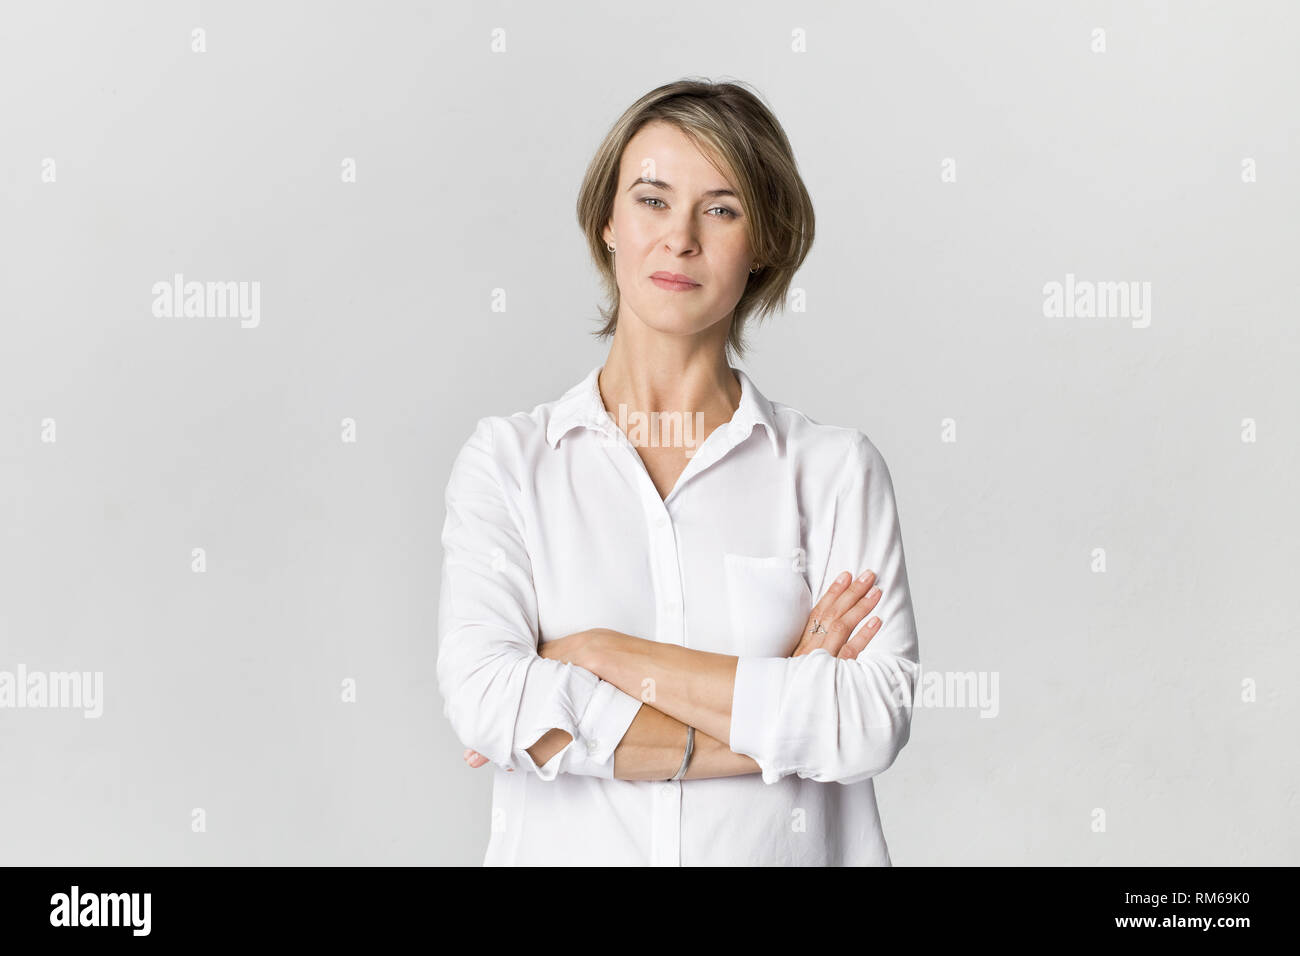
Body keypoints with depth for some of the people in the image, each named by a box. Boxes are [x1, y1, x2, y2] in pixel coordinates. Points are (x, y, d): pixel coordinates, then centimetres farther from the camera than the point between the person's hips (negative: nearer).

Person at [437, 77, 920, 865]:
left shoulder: (836, 467, 2)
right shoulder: (507, 459, 3)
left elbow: (877, 719, -8)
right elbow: (484, 698, -10)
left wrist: (605, 653, -11)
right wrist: (783, 716, -11)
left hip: (786, 844, 0)